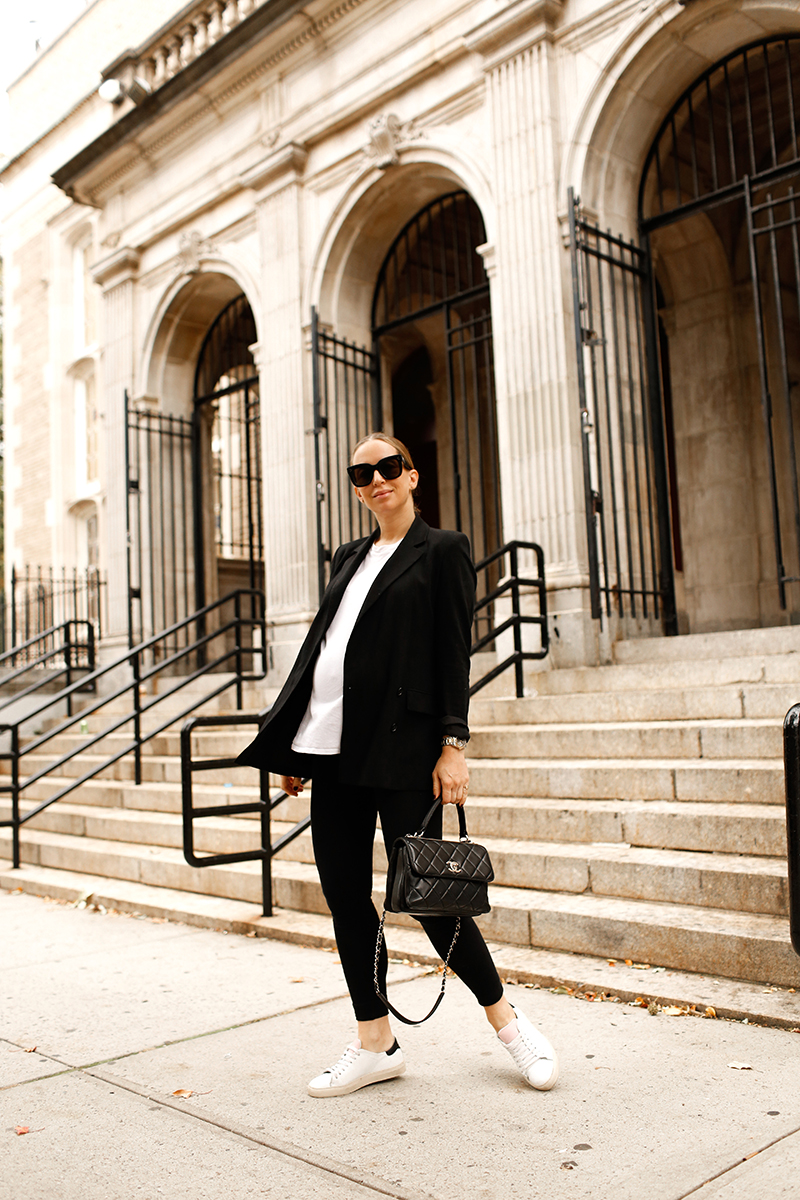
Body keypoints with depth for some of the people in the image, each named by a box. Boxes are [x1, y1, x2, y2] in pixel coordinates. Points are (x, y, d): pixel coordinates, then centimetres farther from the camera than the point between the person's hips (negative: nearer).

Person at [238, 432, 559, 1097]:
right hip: (335, 744, 7)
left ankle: (507, 1019, 20)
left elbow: (455, 654, -6)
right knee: (344, 893, 7)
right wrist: (293, 746, 15)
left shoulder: (443, 549, 1)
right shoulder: (350, 557, 19)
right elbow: (320, 643, 17)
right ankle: (376, 1044, 22)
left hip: (401, 744, -6)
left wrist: (453, 746, -13)